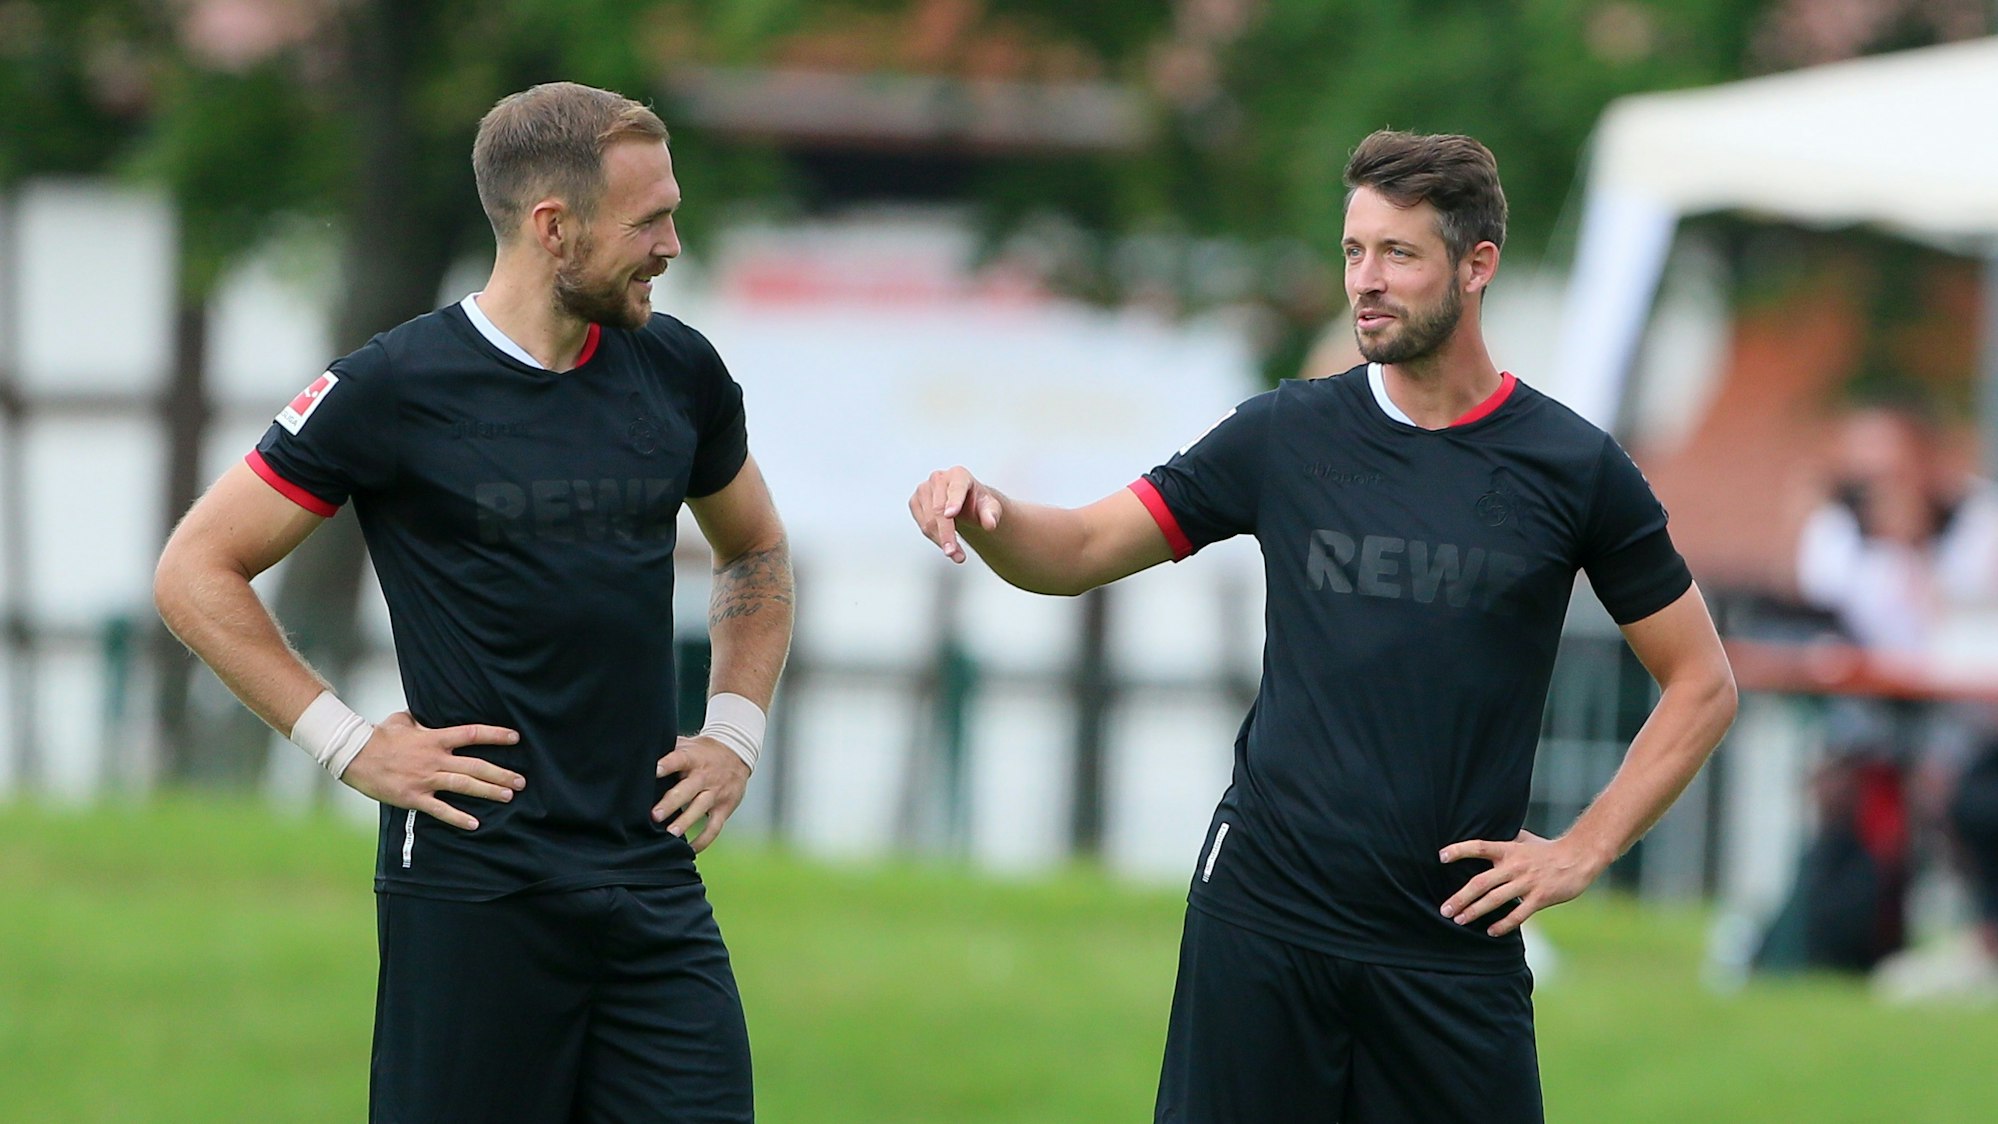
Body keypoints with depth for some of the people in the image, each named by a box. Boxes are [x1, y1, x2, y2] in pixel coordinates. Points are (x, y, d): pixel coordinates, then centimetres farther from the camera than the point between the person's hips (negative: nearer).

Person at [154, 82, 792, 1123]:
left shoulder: (676, 372, 9)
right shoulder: (396, 389, -7)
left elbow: (754, 551, 28)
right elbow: (195, 573, -2)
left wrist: (735, 727, 13)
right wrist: (347, 742, -7)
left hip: (653, 880, 5)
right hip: (472, 875, -5)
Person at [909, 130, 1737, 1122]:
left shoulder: (1574, 467, 1)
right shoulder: (1287, 436, 4)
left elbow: (1702, 686, 8)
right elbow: (1077, 552, 8)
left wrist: (1583, 851, -1)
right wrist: (983, 512, -14)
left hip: (1455, 940, -1)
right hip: (1263, 915, 1)